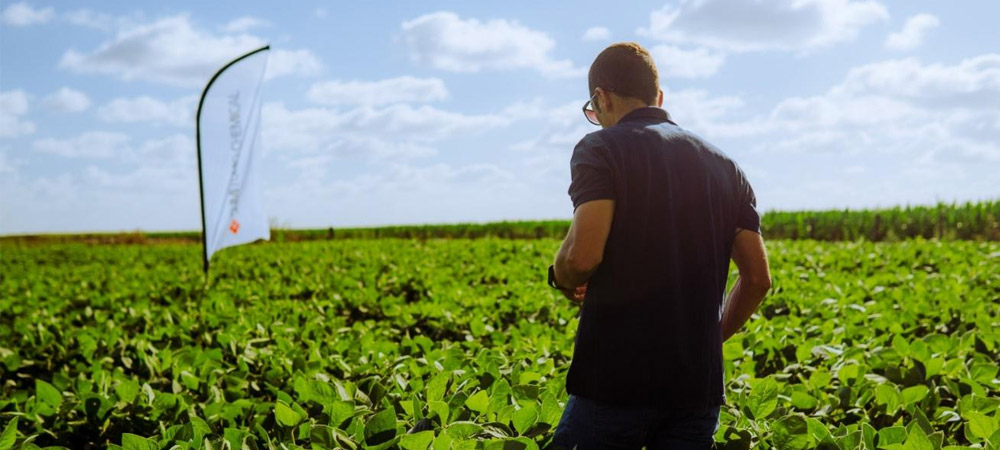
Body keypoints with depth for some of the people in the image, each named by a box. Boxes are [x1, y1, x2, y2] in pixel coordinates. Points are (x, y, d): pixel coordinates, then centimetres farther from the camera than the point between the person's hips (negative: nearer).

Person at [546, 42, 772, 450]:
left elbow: (583, 254, -19)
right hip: (698, 382, 6)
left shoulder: (601, 149, -6)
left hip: (615, 381, -5)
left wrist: (562, 278, 3)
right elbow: (757, 279, 9)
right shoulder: (723, 166, 12)